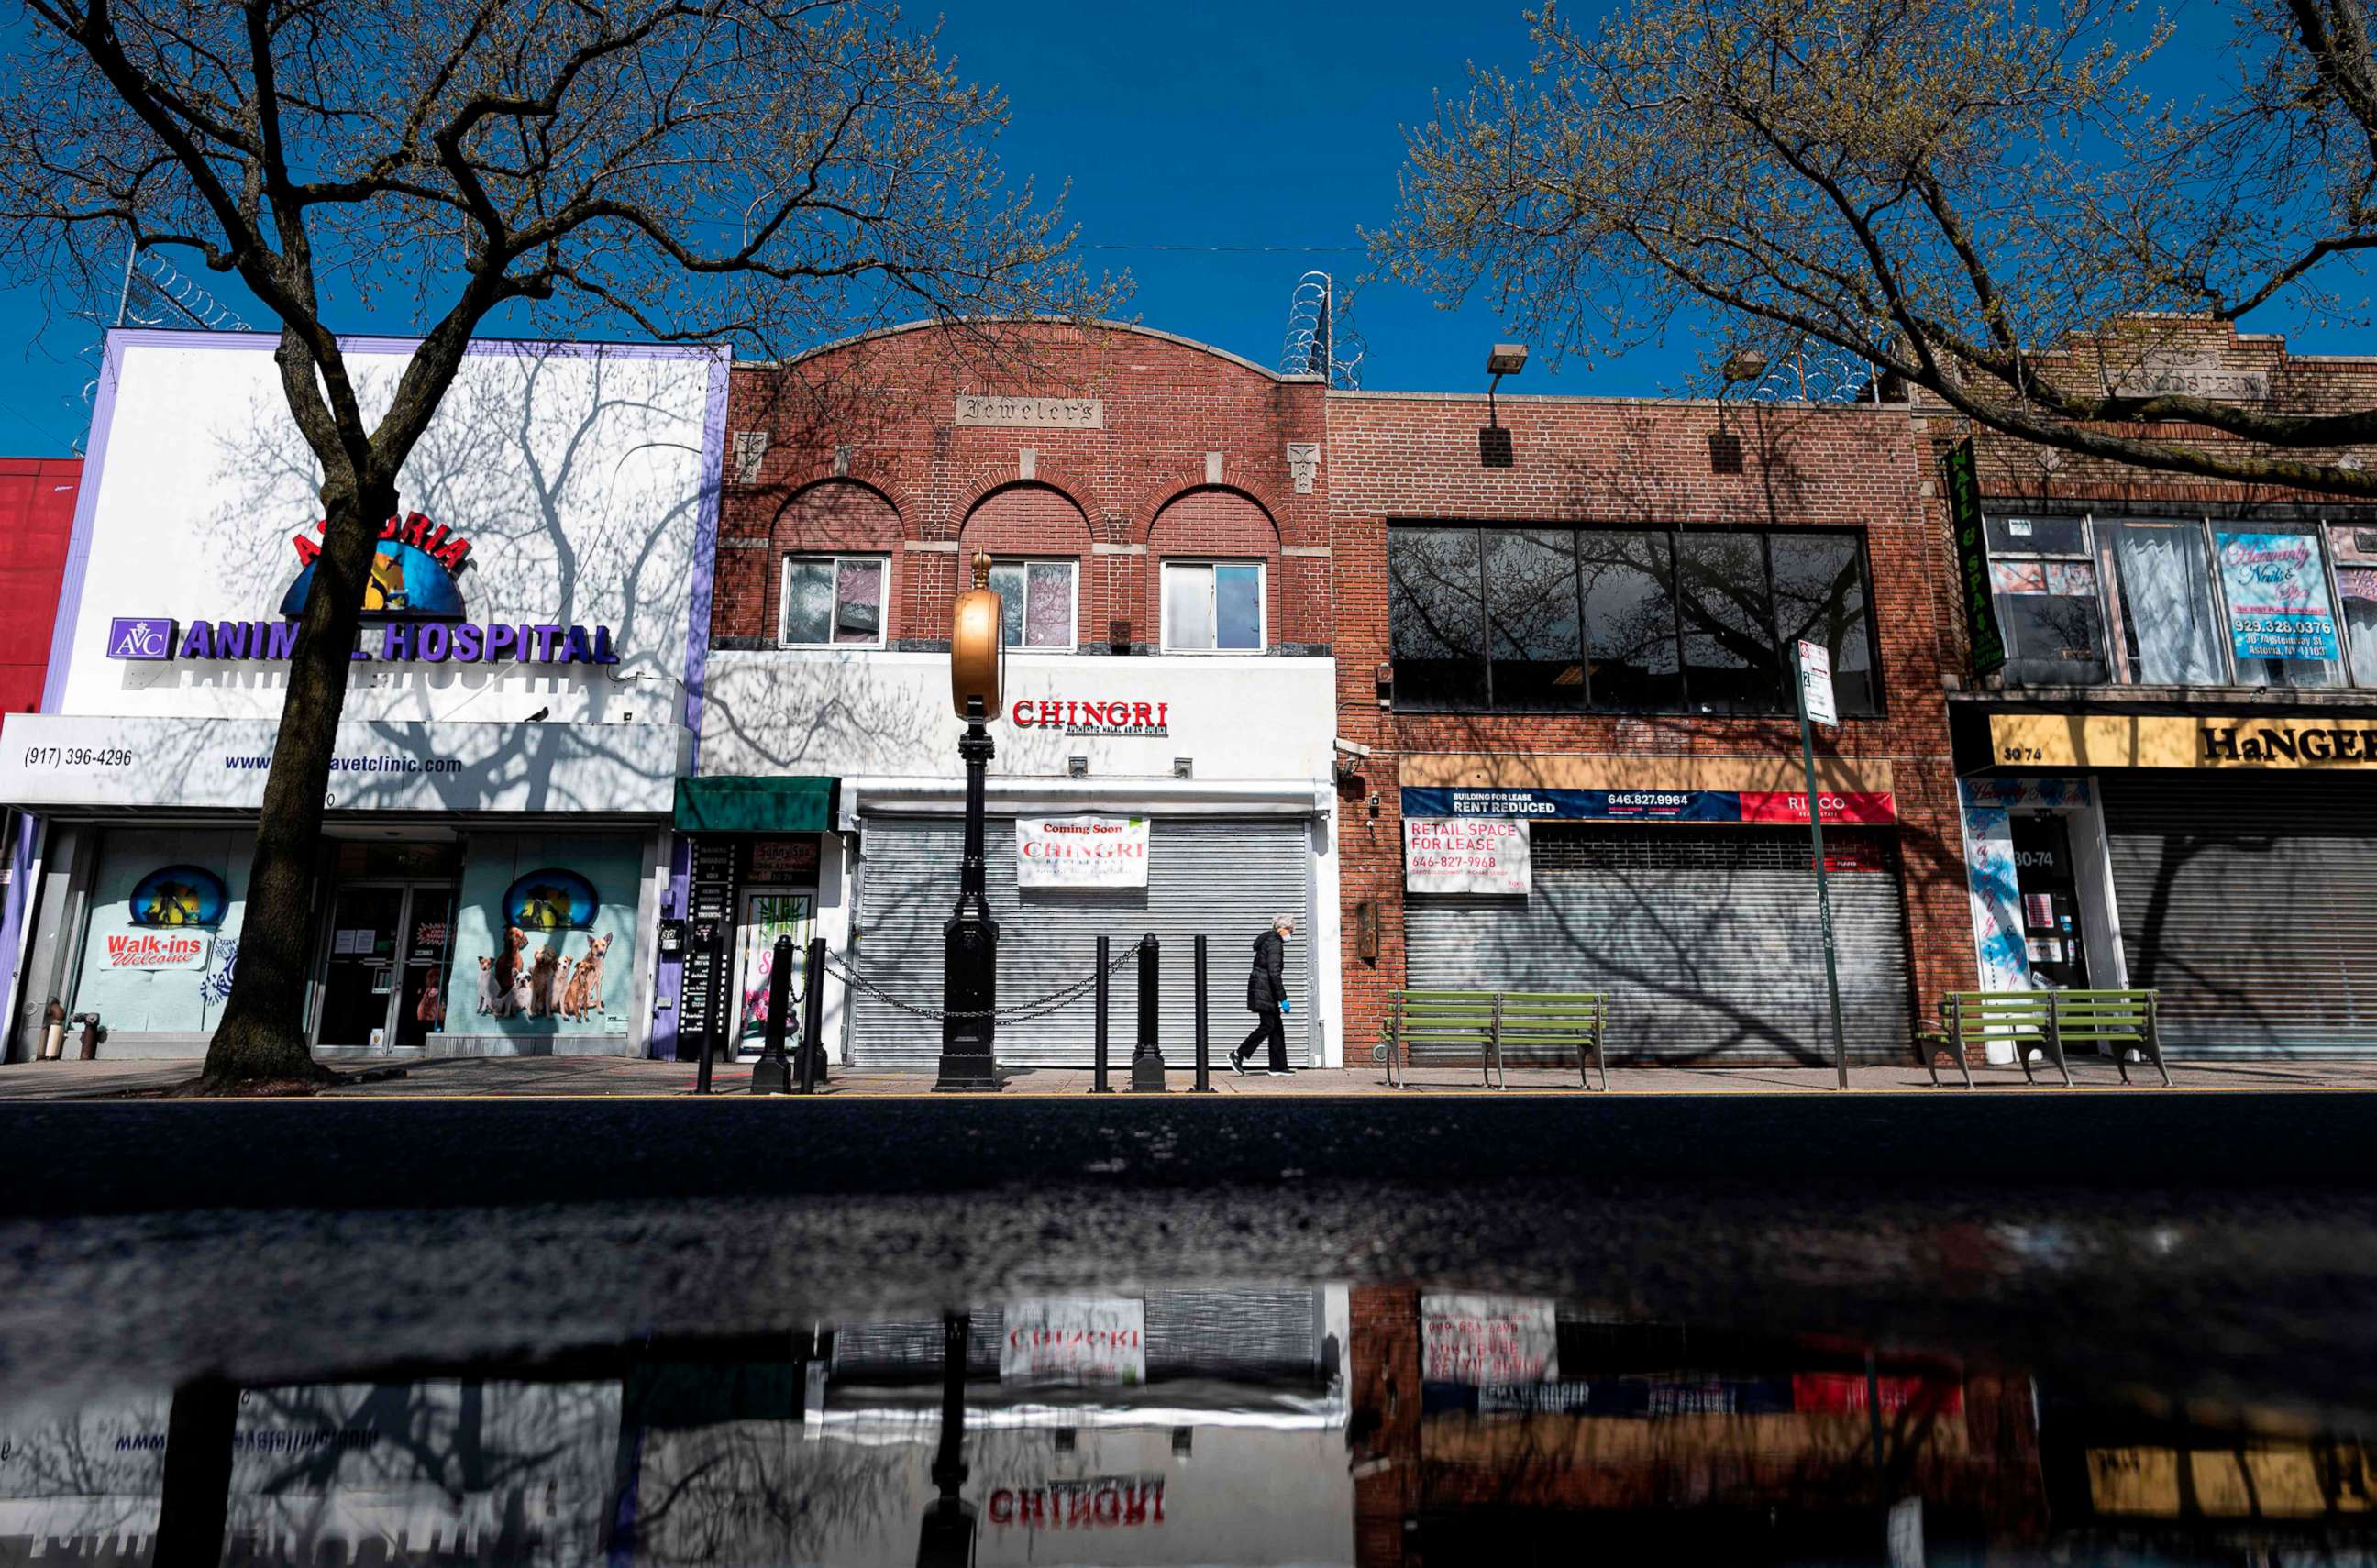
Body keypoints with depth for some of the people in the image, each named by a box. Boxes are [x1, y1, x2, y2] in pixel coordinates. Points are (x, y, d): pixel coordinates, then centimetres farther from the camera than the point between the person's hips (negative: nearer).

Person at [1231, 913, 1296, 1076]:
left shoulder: (1268, 940, 18)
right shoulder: (1275, 943, -14)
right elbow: (1274, 972, -22)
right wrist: (1283, 998, -21)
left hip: (1260, 988, 10)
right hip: (1264, 989, -10)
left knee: (1276, 1026, 8)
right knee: (1267, 1025, -7)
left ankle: (1278, 1067, 9)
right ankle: (1238, 1055, -1)